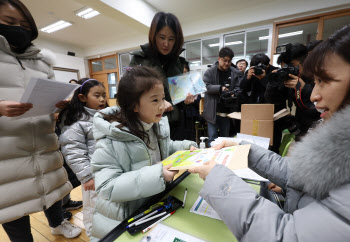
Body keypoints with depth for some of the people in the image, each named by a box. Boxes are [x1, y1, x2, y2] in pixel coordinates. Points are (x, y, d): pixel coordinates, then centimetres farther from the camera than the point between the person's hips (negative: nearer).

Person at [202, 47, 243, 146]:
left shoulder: (236, 73, 7)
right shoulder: (210, 72, 2)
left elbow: (238, 89, 1)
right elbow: (206, 86, -9)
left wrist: (234, 94, -20)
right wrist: (220, 88, -22)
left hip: (228, 112, 2)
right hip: (212, 111, -2)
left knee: (226, 138, 12)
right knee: (212, 139, 3)